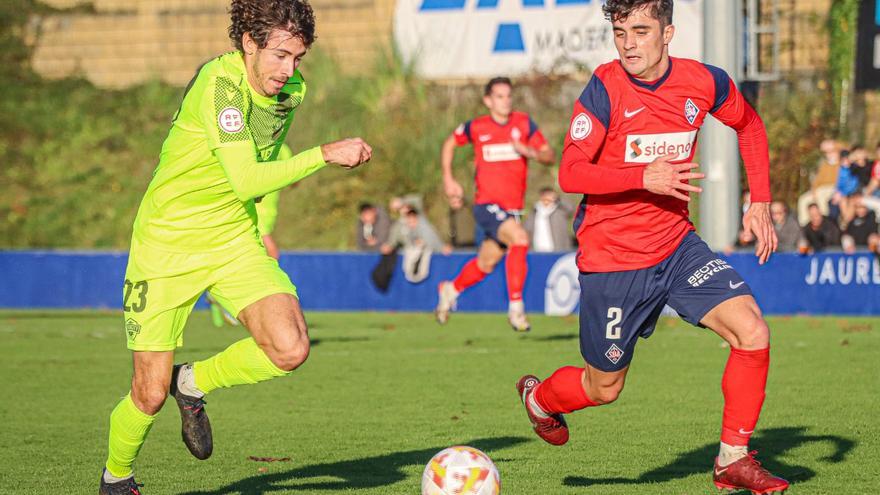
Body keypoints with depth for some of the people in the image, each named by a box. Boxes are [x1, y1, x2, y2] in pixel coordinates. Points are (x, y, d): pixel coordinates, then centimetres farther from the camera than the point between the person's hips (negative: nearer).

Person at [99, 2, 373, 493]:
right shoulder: (220, 83, -24)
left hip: (235, 240, 6)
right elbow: (246, 181, -31)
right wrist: (325, 155, -33)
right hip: (168, 244, -5)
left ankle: (194, 383, 10)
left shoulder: (292, 88, -1)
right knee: (150, 396, -4)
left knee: (290, 350, -19)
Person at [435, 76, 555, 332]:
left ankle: (450, 289, 44)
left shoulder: (524, 123, 2)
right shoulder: (476, 127, -1)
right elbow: (449, 144, 18)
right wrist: (448, 180, 10)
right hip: (487, 203, -4)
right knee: (520, 239, -29)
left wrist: (530, 152, -21)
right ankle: (516, 307, -22)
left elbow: (549, 156, 0)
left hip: (512, 208, 4)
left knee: (486, 264, 15)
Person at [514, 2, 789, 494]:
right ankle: (539, 397, 43)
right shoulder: (606, 88, -16)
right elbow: (571, 173, -19)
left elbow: (749, 124, 16)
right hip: (611, 259, -4)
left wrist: (761, 202, 8)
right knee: (604, 388, 8)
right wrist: (643, 178, -31)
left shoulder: (704, 83, -5)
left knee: (752, 331, -16)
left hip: (677, 246, 4)